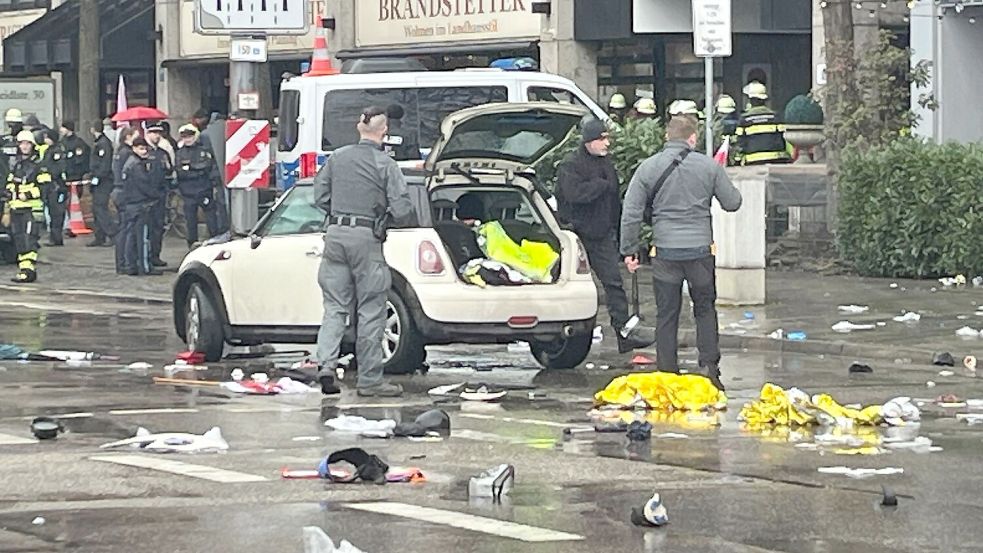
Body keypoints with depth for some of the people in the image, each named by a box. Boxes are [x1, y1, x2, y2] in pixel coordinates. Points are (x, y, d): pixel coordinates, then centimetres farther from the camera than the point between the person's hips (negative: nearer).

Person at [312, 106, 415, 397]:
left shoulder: (337, 158, 5)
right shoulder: (386, 165, -8)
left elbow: (320, 197, 11)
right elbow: (402, 211, -11)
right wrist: (384, 214, 10)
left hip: (335, 233, 4)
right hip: (366, 238, -4)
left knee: (335, 307, 12)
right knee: (370, 312, 3)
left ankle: (325, 363, -5)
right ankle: (369, 380, 6)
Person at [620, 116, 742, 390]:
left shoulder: (649, 168, -1)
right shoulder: (708, 166, -2)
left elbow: (631, 213, -1)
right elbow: (732, 203, 7)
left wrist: (629, 250, 6)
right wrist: (733, 191, 29)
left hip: (665, 252, 0)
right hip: (700, 249, 0)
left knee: (667, 314, 7)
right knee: (705, 309, 13)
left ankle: (667, 372, 8)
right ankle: (709, 364, 4)